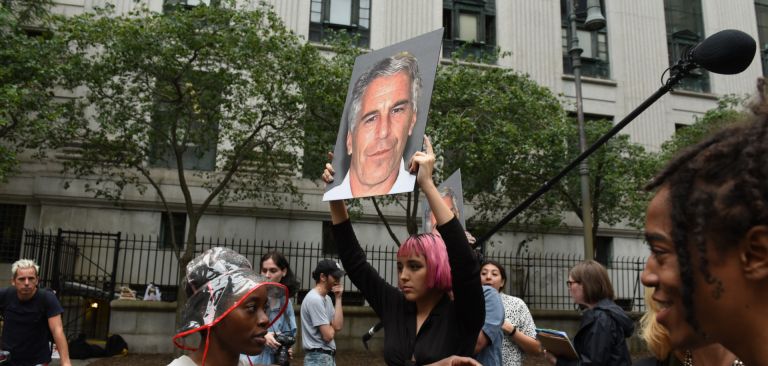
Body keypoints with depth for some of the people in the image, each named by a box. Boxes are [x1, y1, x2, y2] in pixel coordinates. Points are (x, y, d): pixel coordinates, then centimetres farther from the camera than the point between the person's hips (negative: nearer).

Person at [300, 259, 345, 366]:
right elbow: (328, 335, -19)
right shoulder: (314, 299, -17)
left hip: (328, 357, 10)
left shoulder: (327, 298, 13)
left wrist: (338, 298, 0)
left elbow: (338, 327, 2)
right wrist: (332, 326, 3)